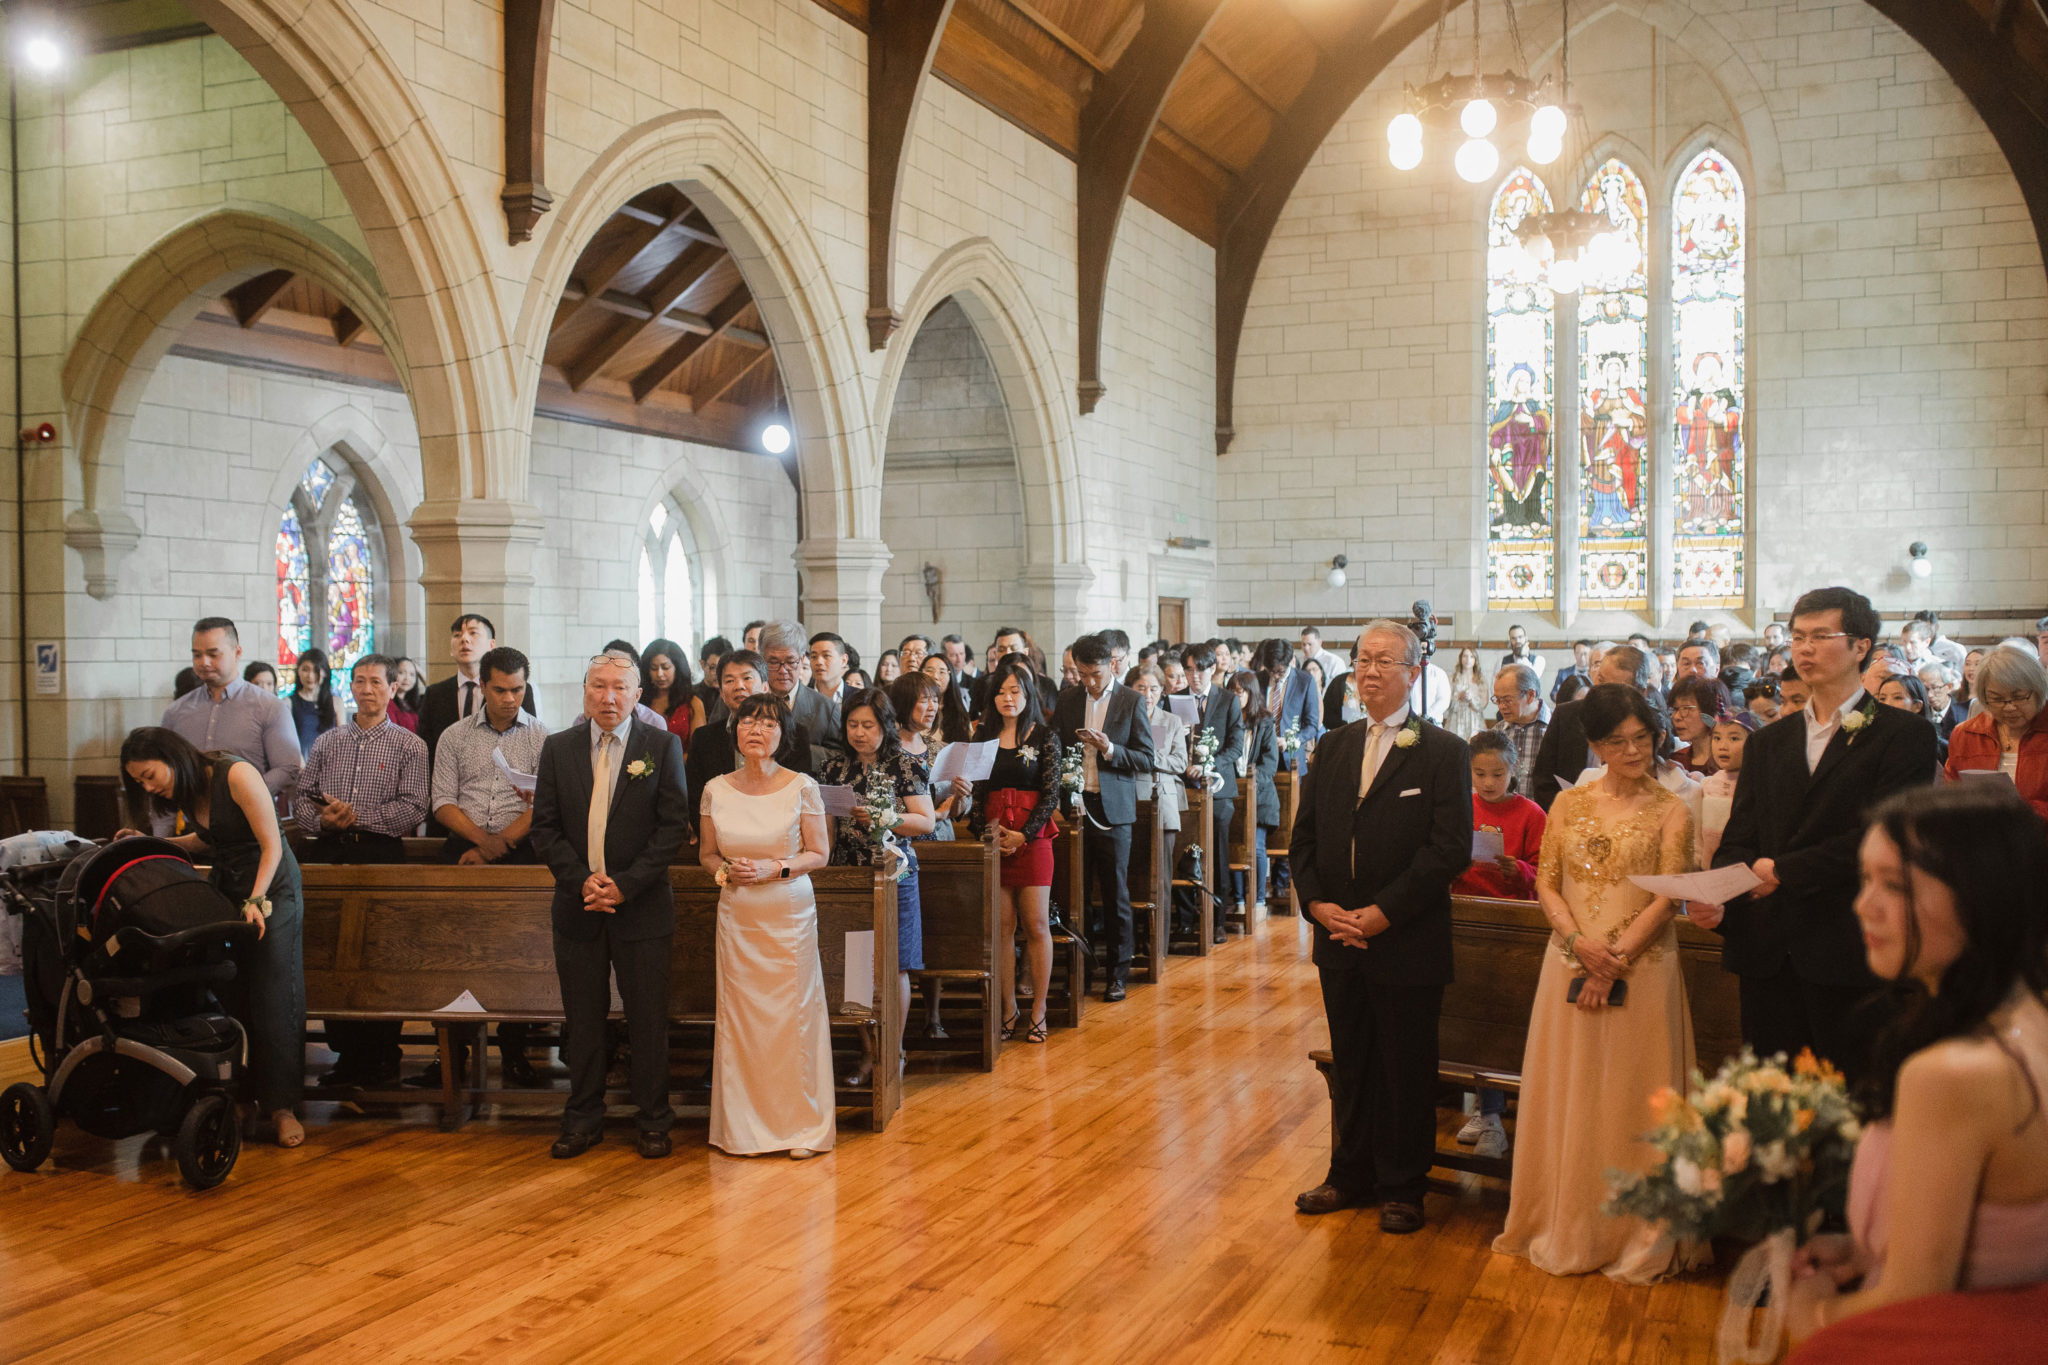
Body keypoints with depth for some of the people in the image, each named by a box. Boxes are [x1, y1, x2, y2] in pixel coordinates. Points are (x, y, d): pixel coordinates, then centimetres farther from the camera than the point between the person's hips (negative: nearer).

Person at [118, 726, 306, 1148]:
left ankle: (281, 1107, -3)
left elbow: (271, 846, -18)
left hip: (272, 887, -7)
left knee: (273, 1000, -8)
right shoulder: (186, 793, 6)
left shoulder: (237, 775, -18)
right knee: (225, 998, -1)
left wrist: (256, 901, -26)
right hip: (224, 887, 7)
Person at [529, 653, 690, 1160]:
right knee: (582, 1019, 10)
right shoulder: (558, 748, 6)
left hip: (641, 908, -2)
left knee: (649, 1020, 4)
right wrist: (581, 880, -10)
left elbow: (674, 826, -6)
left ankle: (654, 1122, 17)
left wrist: (626, 885, -13)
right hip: (578, 908, 2)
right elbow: (545, 828, 4)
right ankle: (583, 1120, 22)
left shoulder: (662, 746, -1)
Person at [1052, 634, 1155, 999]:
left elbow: (1146, 759, -2)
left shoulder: (1131, 702, -1)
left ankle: (1118, 973, 12)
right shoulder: (1067, 700, 9)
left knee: (1116, 894, 2)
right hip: (1074, 805, 3)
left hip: (1112, 810, -2)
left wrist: (1110, 750, -17)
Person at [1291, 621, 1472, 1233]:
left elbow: (1450, 849, -14)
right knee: (1350, 1065, 15)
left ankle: (1402, 1188, 21)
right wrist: (1318, 903, -6)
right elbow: (1303, 839, 10)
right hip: (1340, 941, 5)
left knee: (1407, 1070, 7)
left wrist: (1383, 913, -17)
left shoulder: (1443, 752, -6)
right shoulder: (1332, 749, 10)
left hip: (1408, 945, -4)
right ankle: (1351, 1175, 29)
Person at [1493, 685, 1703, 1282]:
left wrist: (1616, 959, -15)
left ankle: (1638, 1236, 12)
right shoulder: (1569, 803, 9)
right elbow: (1546, 882, 5)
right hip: (1570, 965, 3)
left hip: (1641, 971, -3)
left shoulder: (1670, 811, 0)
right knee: (1567, 1094, 8)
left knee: (1633, 1098, 1)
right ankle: (1566, 1229, 20)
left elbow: (1667, 896, -6)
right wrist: (1579, 942, -12)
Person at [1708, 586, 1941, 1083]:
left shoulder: (1904, 735, 0)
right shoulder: (1767, 742, 17)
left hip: (1849, 956, -5)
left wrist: (1785, 870, -13)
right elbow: (1739, 838, 11)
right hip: (1769, 957, 5)